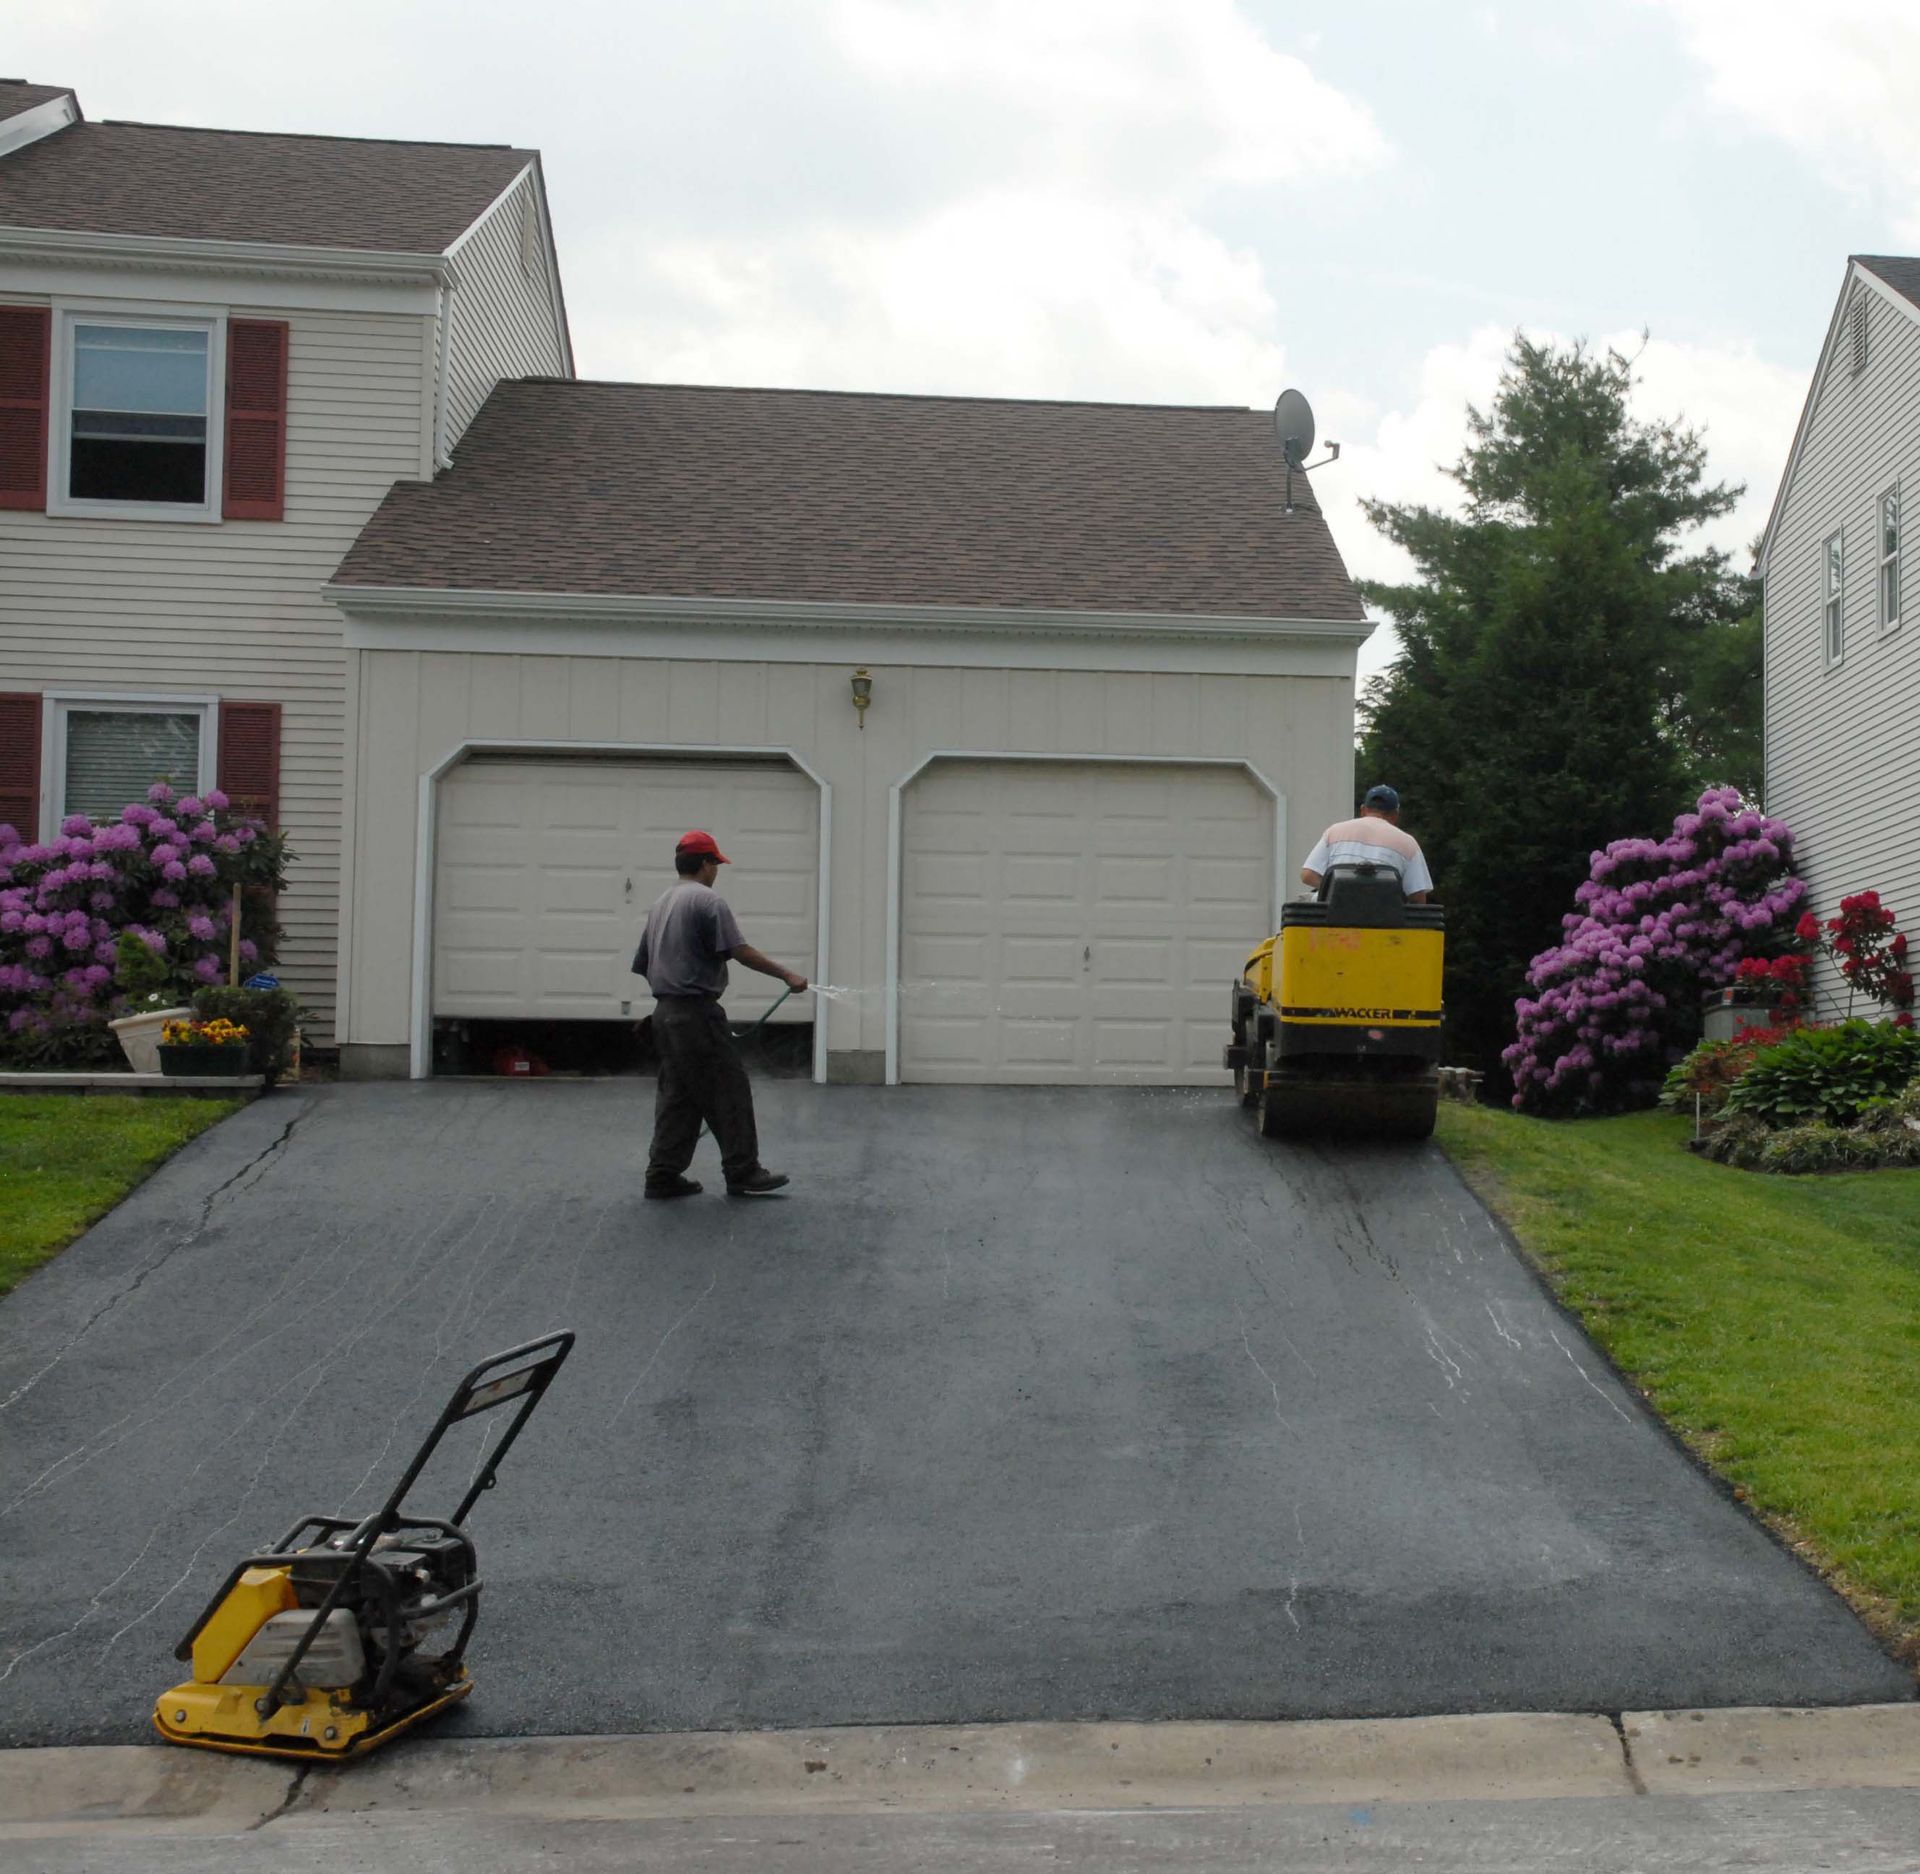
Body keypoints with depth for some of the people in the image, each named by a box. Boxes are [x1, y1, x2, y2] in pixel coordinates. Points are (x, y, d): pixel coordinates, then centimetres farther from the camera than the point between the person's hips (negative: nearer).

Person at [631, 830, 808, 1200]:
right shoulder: (708, 901, -11)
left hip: (666, 1012, 9)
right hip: (696, 1013, -9)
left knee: (677, 1096, 11)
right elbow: (741, 952, -19)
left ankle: (663, 1176, 9)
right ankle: (743, 1174, -1)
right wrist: (787, 974, -13)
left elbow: (643, 963, 20)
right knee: (729, 1092, -3)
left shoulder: (660, 903, 17)